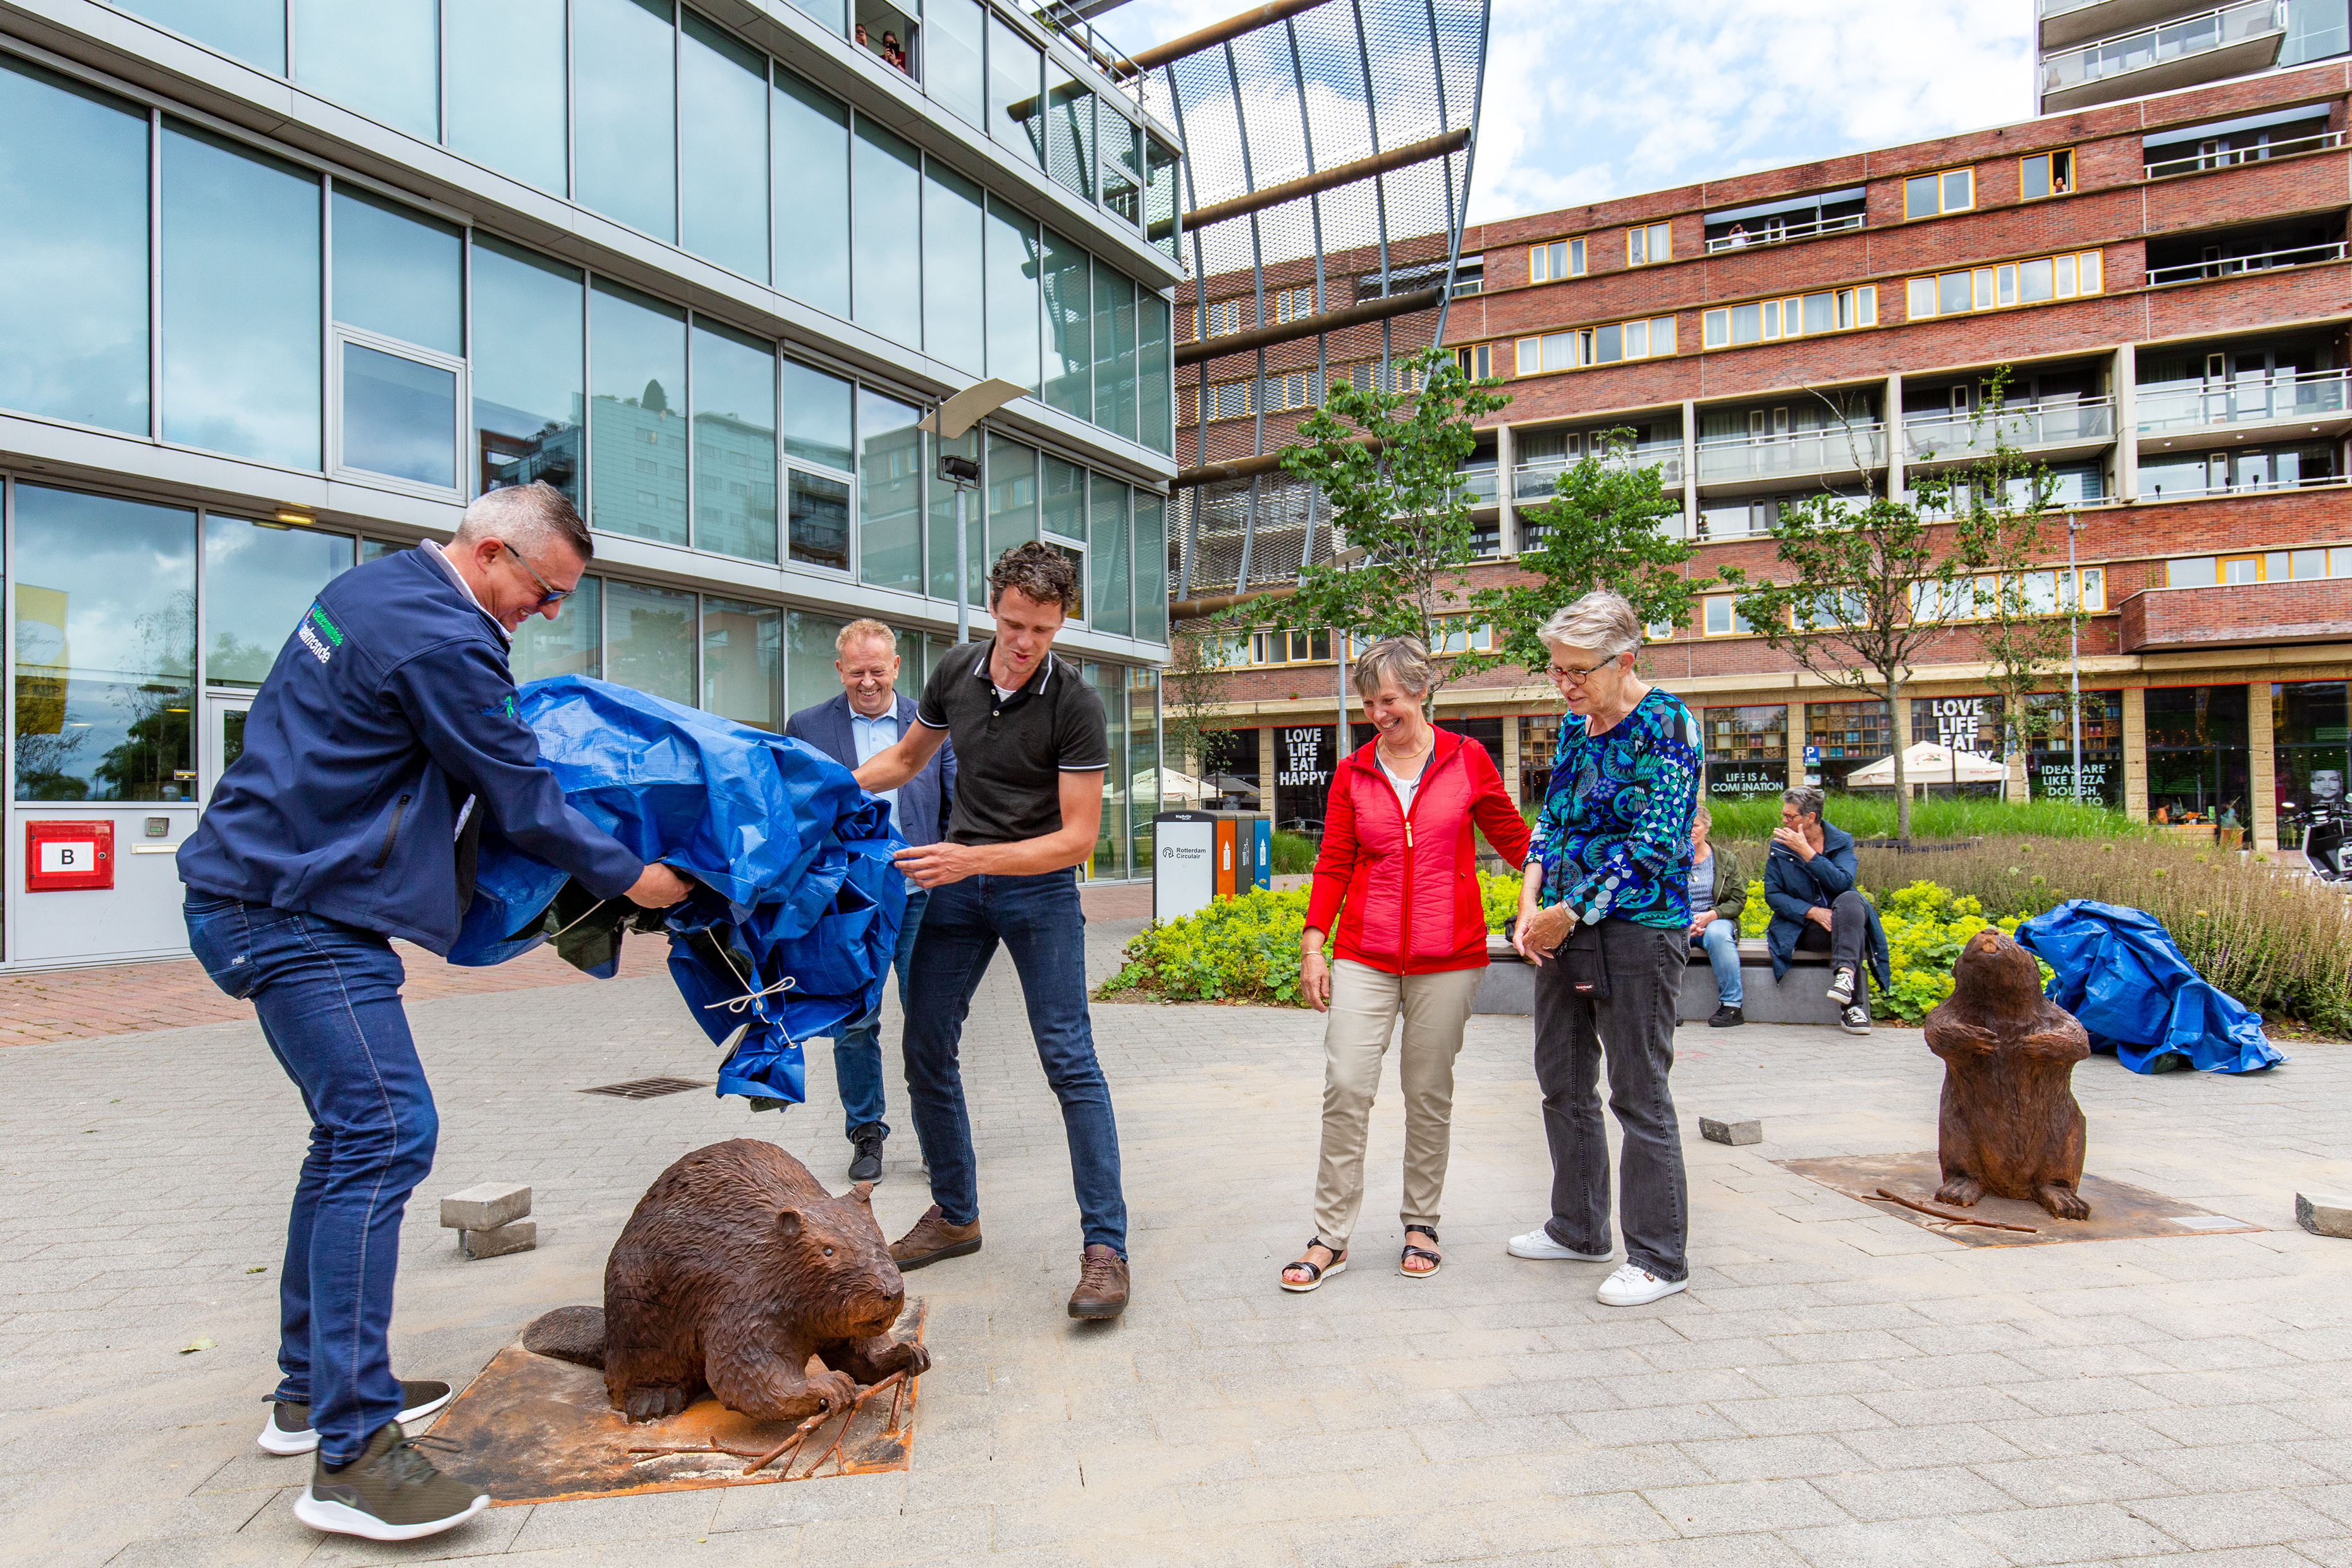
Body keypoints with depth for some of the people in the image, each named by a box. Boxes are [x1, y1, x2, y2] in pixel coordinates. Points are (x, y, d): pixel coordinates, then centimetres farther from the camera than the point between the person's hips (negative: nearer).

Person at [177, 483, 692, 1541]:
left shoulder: (377, 586, 12)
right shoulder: (439, 641, -19)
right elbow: (521, 800, -13)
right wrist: (629, 878, -3)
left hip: (267, 891, 11)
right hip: (295, 913, -11)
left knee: (355, 1134, 14)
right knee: (385, 1136, -14)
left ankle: (312, 1390, 25)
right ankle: (350, 1455, -10)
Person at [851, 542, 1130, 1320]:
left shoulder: (1075, 704, -15)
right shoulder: (957, 671, 0)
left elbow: (1077, 837, -17)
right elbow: (906, 759, 18)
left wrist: (973, 859, -27)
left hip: (1039, 884, -5)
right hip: (957, 880, 5)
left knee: (1069, 1058, -10)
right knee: (927, 1050, 8)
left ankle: (1105, 1247, -3)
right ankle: (954, 1216, 26)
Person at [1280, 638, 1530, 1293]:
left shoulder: (1467, 760, 3)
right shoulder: (1352, 773, 6)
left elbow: (1514, 839, 11)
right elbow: (1333, 865, 8)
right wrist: (1313, 944, 0)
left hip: (1447, 956, -1)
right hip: (1364, 954, 1)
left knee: (1429, 1093, 7)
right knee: (1345, 1086, -5)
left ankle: (1421, 1224, 26)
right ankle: (1331, 1236, 7)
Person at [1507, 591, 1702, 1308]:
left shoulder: (1666, 724, -12)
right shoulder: (1573, 725, 11)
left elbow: (1654, 844, -17)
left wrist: (1569, 913, -16)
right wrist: (1532, 905, -2)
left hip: (1637, 927, -8)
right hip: (1564, 926, 8)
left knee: (1639, 1093, 1)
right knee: (1562, 1081, 15)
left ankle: (1659, 1257, 16)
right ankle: (1578, 1228, 32)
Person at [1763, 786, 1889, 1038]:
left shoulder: (1841, 841, 2)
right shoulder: (1779, 847, 3)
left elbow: (1842, 882, -17)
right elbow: (1772, 894, -4)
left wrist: (1805, 850, -20)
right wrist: (1812, 912, -18)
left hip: (1844, 917, 1)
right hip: (1804, 927, -1)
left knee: (1850, 899, -35)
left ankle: (1845, 973, -49)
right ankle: (1853, 1005, -37)